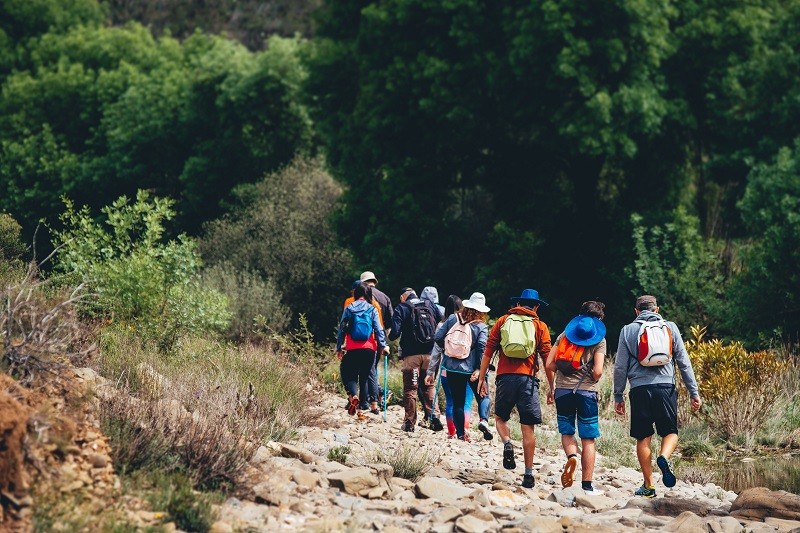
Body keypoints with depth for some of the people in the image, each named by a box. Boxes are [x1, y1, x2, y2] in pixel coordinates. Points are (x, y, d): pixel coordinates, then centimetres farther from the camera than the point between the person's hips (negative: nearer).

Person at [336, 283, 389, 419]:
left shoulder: (349, 309, 2)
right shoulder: (372, 310, 1)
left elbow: (342, 330, 4)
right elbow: (378, 329, -3)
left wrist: (338, 348, 10)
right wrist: (383, 345, 5)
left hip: (352, 350, -1)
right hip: (369, 349, 1)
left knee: (349, 374, 9)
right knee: (364, 378, 11)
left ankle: (353, 395, -22)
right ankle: (361, 409, 9)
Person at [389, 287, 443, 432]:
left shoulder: (401, 308, -1)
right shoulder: (430, 306, 10)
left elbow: (395, 332, -10)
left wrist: (391, 336, 12)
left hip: (411, 354, -3)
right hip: (430, 353, 3)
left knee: (410, 388, 4)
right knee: (428, 387, 15)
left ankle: (409, 422, 5)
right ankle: (433, 416, 1)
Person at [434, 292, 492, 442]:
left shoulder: (452, 319, 2)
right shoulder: (481, 327, -5)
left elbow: (438, 338, 1)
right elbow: (482, 347, -17)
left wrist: (446, 349, 21)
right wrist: (479, 369, -14)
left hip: (452, 368, 2)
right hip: (471, 368, -2)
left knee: (457, 401, 10)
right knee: (483, 396, 15)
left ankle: (460, 433, 9)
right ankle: (483, 419, -10)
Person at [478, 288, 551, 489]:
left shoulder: (502, 321, 12)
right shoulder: (540, 326, 9)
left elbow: (488, 352, 7)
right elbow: (547, 358, 3)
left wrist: (481, 378, 11)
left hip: (505, 377, 1)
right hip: (527, 380, -1)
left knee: (500, 417, 21)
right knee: (528, 428, 3)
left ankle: (507, 443, -8)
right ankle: (528, 473, 2)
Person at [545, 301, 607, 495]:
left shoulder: (565, 334, 10)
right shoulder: (599, 339, 1)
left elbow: (549, 365, 4)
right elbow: (597, 371, -10)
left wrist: (551, 387, 17)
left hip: (562, 389, 2)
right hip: (586, 391, -2)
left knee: (566, 432, 18)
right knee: (588, 439, 5)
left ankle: (571, 457, -13)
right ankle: (587, 485, 4)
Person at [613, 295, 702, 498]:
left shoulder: (628, 330, 8)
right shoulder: (670, 328, 10)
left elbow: (620, 367, 5)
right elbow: (684, 362, 9)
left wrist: (618, 396, 12)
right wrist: (694, 392, 11)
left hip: (640, 389, 0)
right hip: (666, 387, 0)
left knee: (643, 438, 7)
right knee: (670, 432, 12)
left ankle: (648, 485, 7)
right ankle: (664, 457, -19)